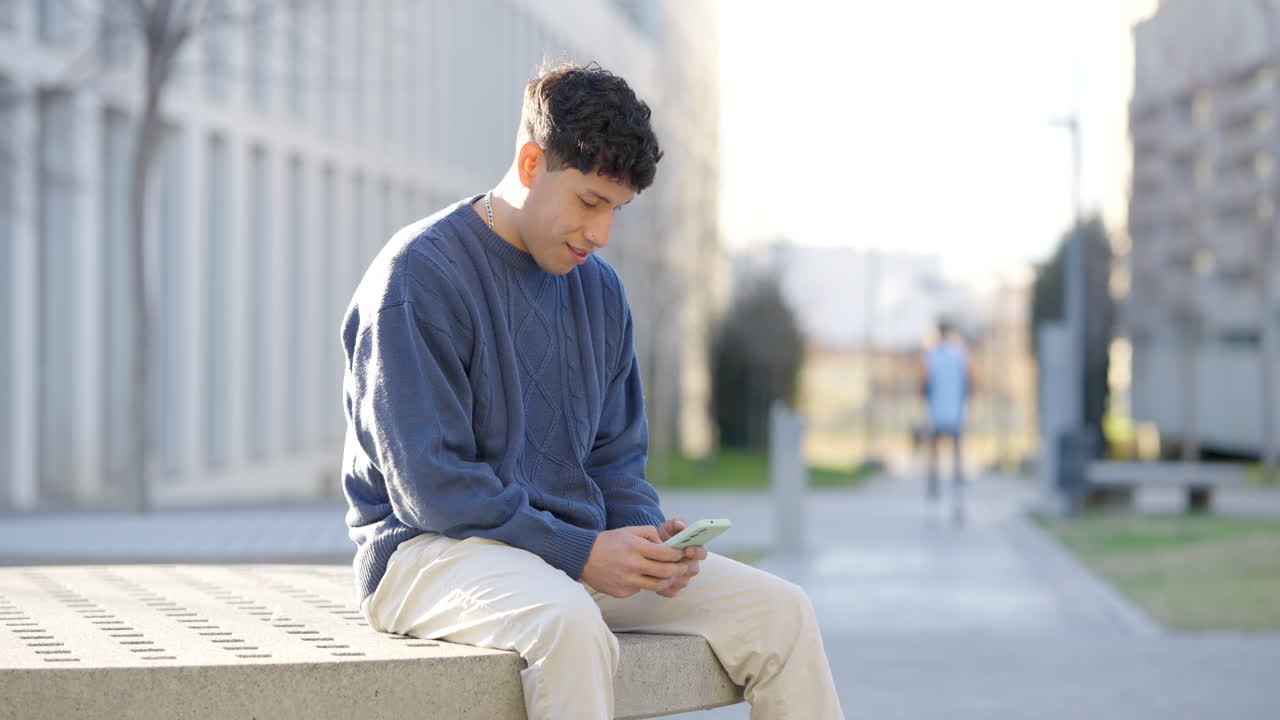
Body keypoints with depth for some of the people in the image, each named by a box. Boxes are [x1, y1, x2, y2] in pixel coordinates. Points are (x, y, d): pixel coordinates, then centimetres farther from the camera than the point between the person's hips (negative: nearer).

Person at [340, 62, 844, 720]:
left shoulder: (600, 290, 12)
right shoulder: (418, 275, -12)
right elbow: (431, 483, -18)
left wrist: (644, 532, -6)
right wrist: (580, 554, -22)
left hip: (578, 553, 7)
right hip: (434, 548, -7)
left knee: (780, 611, -7)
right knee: (568, 621, -39)